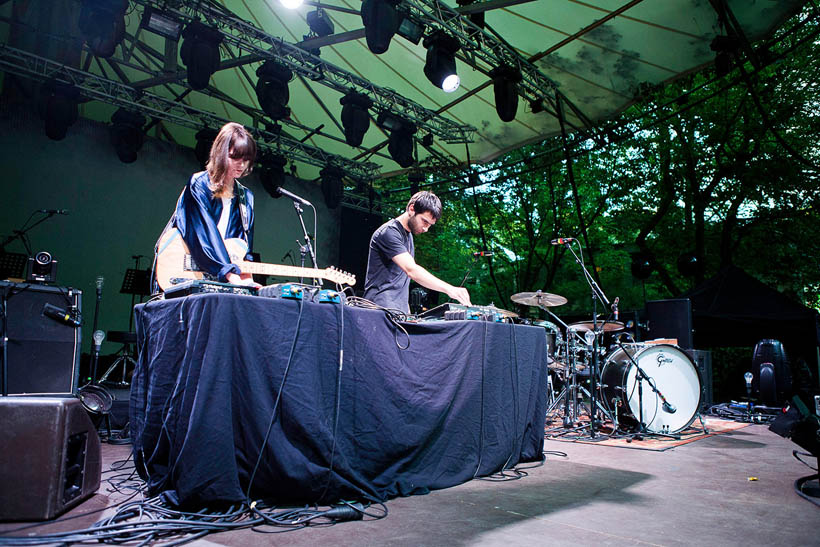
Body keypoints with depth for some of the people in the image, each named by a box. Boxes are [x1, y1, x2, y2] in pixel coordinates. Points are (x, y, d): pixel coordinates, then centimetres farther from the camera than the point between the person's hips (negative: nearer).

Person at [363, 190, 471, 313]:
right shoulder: (389, 232, -14)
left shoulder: (408, 234, 17)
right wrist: (449, 289, -33)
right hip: (382, 307, -8)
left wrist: (406, 305, 14)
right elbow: (411, 270, -26)